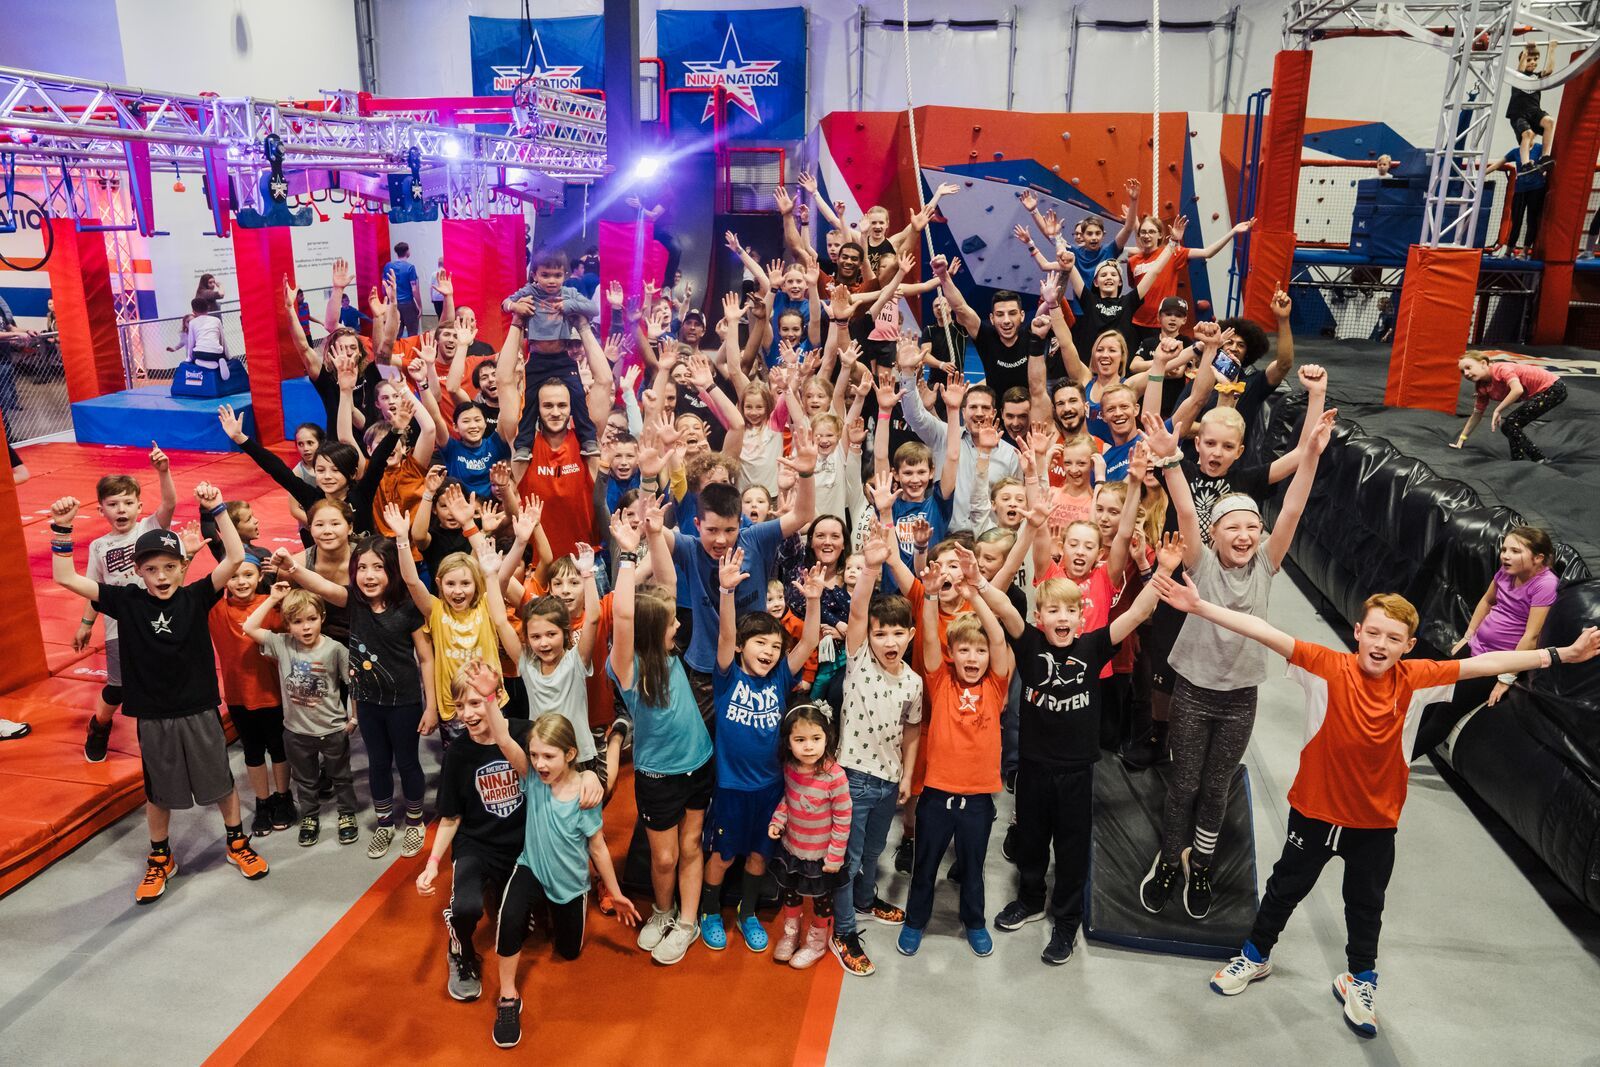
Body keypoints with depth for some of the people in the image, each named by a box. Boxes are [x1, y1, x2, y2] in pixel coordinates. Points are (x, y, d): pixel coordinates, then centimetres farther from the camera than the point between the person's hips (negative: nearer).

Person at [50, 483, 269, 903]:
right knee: (158, 791, 17)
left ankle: (237, 843, 36)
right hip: (152, 716, 1)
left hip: (200, 711, -1)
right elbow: (65, 578, -11)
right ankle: (160, 858, 37)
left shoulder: (196, 596, -11)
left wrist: (217, 509, -28)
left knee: (220, 781, 15)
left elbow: (234, 557, -22)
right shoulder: (126, 601, -8)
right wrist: (62, 528, -21)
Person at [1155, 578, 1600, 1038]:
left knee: (1366, 904, 21)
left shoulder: (1416, 679, -12)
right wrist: (1200, 607, -37)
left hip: (1376, 820, 2)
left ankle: (1359, 979, 46)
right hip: (1315, 810, -2)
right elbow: (1266, 633, -30)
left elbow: (1484, 663, -8)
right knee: (1286, 888, 18)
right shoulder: (1328, 667, -22)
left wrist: (1562, 655, -7)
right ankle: (1255, 956, 41)